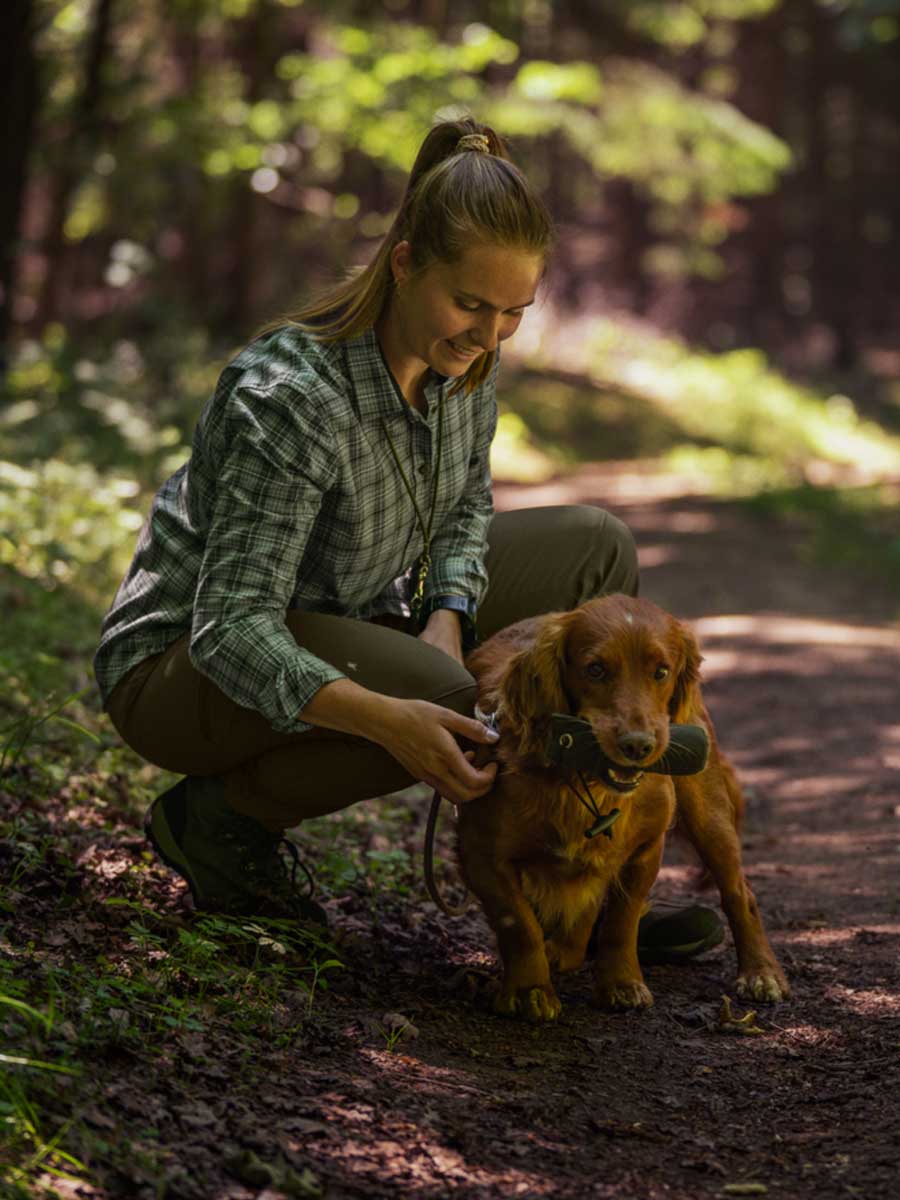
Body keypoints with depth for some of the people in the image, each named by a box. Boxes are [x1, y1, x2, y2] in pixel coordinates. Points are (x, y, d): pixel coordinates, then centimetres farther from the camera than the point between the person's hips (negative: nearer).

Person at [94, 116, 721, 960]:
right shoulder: (292, 398, -33)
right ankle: (216, 816, -8)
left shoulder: (464, 359, -9)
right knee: (444, 705, -34)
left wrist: (447, 618, -13)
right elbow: (231, 630, -35)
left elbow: (465, 507, 8)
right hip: (181, 664, -8)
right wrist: (388, 719, -48)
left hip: (346, 621, 8)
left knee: (592, 547, -2)